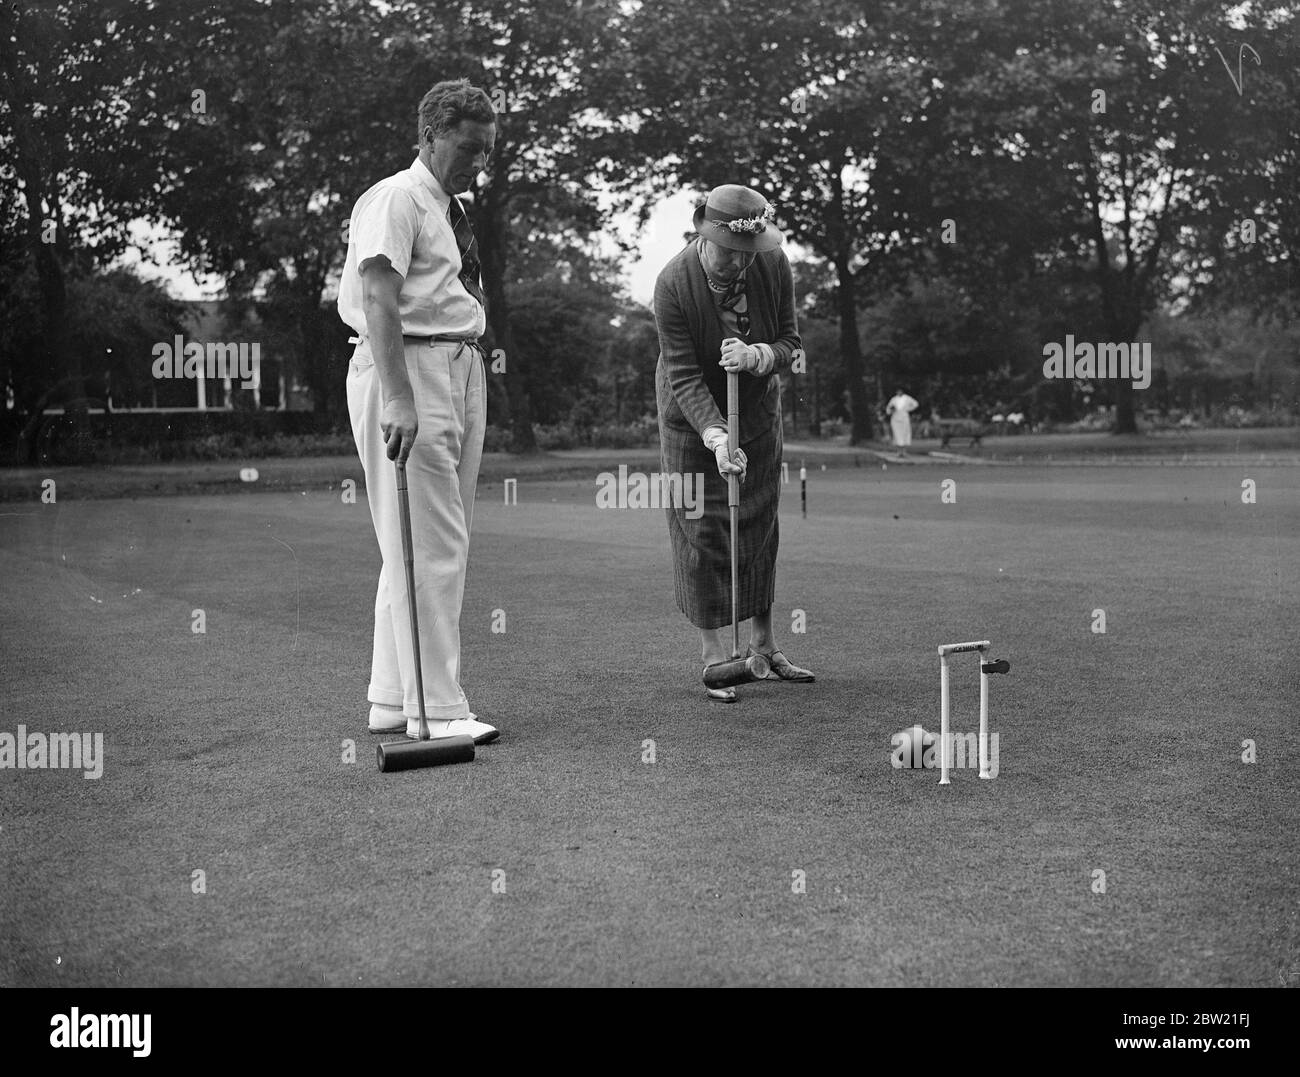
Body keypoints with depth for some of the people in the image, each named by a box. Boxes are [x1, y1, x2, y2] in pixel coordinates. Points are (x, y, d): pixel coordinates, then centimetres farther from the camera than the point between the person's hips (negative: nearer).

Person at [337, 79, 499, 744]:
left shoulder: (451, 210, 21)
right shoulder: (395, 199, -7)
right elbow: (379, 300, -19)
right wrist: (398, 399, -29)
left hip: (460, 370, 10)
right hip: (408, 367, -10)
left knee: (445, 543, 10)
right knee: (427, 546, -9)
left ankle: (393, 698, 19)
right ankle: (435, 708, -3)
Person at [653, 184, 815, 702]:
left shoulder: (774, 265, -16)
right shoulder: (673, 283, -26)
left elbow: (790, 340, -7)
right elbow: (684, 376, -27)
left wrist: (756, 356, -30)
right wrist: (716, 437, -39)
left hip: (758, 405, 4)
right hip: (692, 414, -3)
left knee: (761, 522, 7)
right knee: (700, 527, -6)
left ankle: (763, 644, 19)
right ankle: (714, 653, 1)